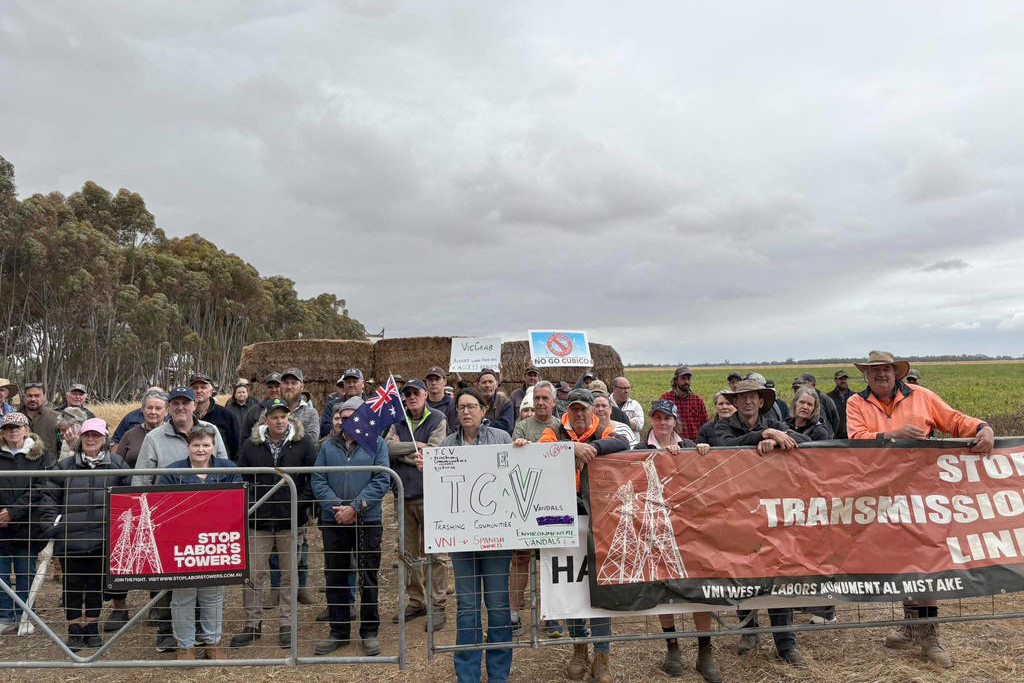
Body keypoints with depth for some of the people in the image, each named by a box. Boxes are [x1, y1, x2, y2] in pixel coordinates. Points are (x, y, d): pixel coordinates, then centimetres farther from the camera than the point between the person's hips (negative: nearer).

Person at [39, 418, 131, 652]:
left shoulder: (117, 465, 3)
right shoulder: (65, 466, 6)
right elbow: (50, 498, 8)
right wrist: (50, 525, -1)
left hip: (102, 538, 0)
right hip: (70, 538, 1)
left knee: (96, 584, 11)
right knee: (72, 585, 7)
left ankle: (92, 628, 26)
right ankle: (75, 631, 20)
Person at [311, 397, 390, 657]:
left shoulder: (377, 444, 0)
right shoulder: (328, 446, 8)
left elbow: (381, 481, -8)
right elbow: (317, 480, 2)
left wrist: (355, 507, -15)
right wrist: (336, 506, -13)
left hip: (368, 522, -3)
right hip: (333, 521, 3)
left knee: (368, 579, 5)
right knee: (334, 578, 10)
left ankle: (370, 632, 19)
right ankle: (339, 631, 25)